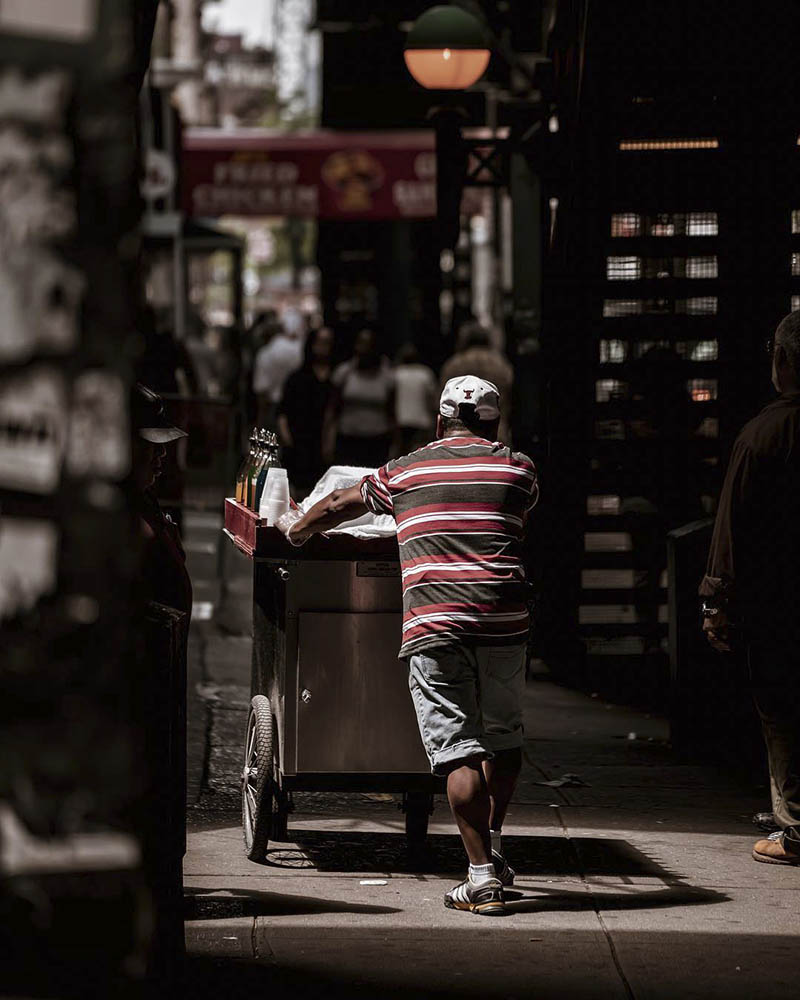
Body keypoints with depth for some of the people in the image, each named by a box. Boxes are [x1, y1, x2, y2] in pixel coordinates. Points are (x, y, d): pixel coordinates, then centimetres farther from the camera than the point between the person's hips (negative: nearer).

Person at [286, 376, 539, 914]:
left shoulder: (406, 471, 13)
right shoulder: (517, 468, 13)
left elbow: (340, 505, 27)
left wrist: (297, 531, 46)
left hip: (434, 622, -1)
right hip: (504, 621, 1)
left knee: (458, 749, -3)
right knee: (503, 737, 20)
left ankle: (483, 877, -6)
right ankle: (494, 845, 25)